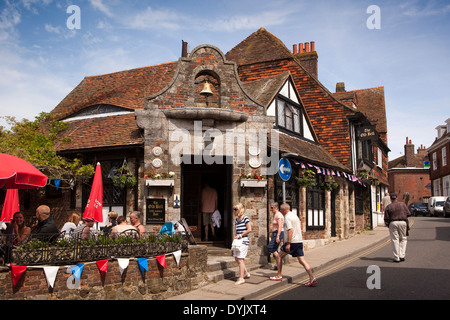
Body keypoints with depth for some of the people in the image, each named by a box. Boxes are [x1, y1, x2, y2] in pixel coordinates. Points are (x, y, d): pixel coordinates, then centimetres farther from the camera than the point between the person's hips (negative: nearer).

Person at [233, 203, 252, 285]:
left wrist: (240, 235, -14)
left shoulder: (245, 218, -10)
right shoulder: (236, 220, 13)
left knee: (240, 259, -8)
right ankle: (246, 273, 27)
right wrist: (235, 237, 5)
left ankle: (241, 278, -2)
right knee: (236, 258, 11)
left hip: (244, 241, -8)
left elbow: (249, 229, -15)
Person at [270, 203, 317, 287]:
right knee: (302, 260, 2)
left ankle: (279, 276, 13)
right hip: (299, 241, 8)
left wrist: (288, 244, -22)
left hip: (292, 242, -8)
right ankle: (312, 279, -7)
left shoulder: (287, 217, -11)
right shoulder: (294, 215, 18)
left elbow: (290, 230, -21)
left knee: (279, 256, 8)